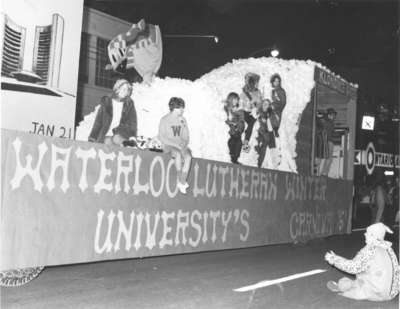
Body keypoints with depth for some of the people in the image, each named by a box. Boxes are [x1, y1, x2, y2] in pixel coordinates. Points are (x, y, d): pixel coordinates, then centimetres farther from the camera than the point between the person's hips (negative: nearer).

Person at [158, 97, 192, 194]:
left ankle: (182, 183, -25)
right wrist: (176, 144, -18)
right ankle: (181, 181, -24)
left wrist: (184, 143, -9)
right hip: (168, 146, -4)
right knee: (178, 154, -36)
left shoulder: (183, 120, 13)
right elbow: (161, 137, -7)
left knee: (188, 156, -28)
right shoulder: (164, 120, -1)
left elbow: (186, 137, 15)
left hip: (181, 145, 4)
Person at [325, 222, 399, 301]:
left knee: (343, 282, 6)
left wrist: (334, 259, -4)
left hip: (375, 293, -8)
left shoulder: (371, 249, -18)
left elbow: (353, 267, -15)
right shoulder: (388, 249, 4)